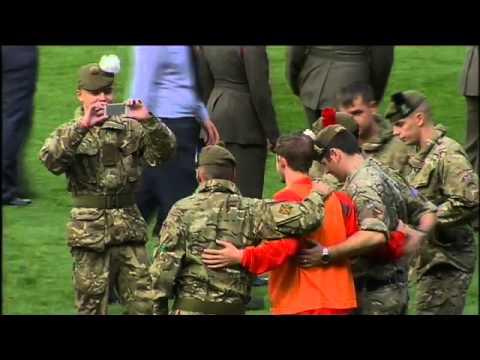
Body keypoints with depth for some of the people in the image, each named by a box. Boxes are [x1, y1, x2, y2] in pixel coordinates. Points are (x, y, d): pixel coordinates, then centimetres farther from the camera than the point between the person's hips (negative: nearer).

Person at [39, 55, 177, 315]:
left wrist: (149, 122, -17)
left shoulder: (129, 129, 8)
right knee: (91, 307, 5)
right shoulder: (70, 134, 1)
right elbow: (50, 160, -19)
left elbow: (164, 152, -1)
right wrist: (82, 127, -29)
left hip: (129, 231, 2)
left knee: (144, 304, 1)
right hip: (90, 232, -2)